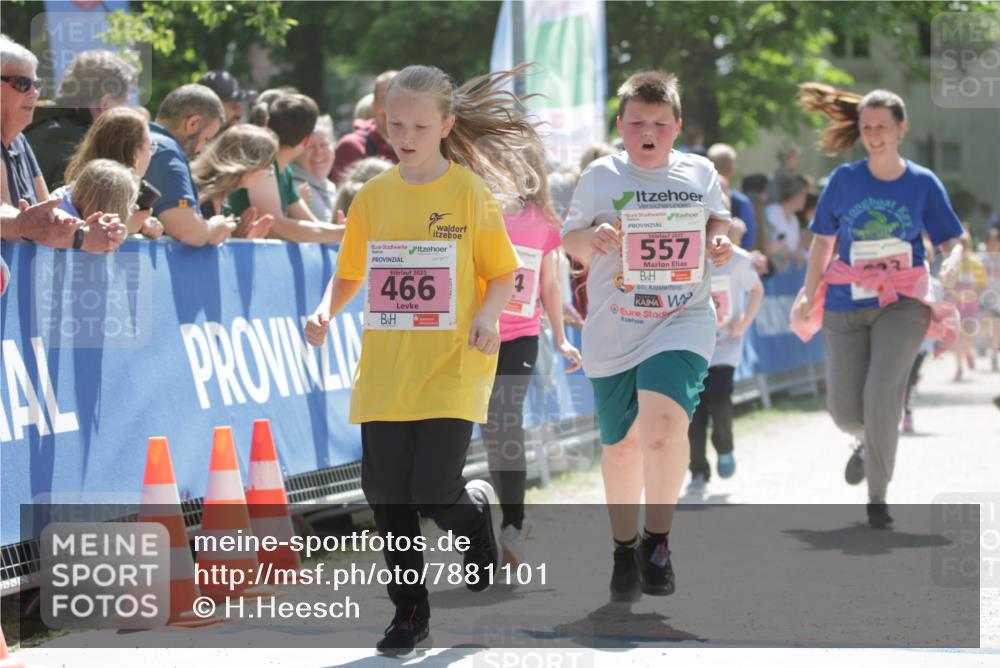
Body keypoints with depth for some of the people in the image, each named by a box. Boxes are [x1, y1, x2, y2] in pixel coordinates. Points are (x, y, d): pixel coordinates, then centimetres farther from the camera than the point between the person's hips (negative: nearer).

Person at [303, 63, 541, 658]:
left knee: (435, 494, -13)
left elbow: (503, 273, 2)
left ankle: (477, 508, 24)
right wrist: (326, 312, -4)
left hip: (452, 368, -4)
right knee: (386, 496, 2)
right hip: (385, 370, 4)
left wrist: (487, 315, -17)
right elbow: (350, 274, 15)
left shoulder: (470, 191, -3)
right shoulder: (374, 196, 7)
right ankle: (410, 612, 19)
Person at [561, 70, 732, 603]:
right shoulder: (600, 176, 3)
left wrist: (719, 241, -3)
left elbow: (717, 219, 20)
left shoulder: (700, 173, 5)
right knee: (620, 443, 10)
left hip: (682, 323, -1)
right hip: (613, 332, 1)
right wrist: (591, 238, -16)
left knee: (664, 423, -24)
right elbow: (570, 239, 7)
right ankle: (624, 547, 32)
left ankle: (658, 540, -7)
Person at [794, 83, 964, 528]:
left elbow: (952, 242, 3)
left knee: (882, 392, -22)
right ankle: (867, 442, 40)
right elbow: (823, 241, 8)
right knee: (844, 408, 0)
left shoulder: (923, 183, 0)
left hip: (902, 305, -2)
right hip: (847, 306, 2)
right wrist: (809, 294, -2)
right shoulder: (844, 180, 2)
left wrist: (952, 263, -20)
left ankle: (877, 496, -4)